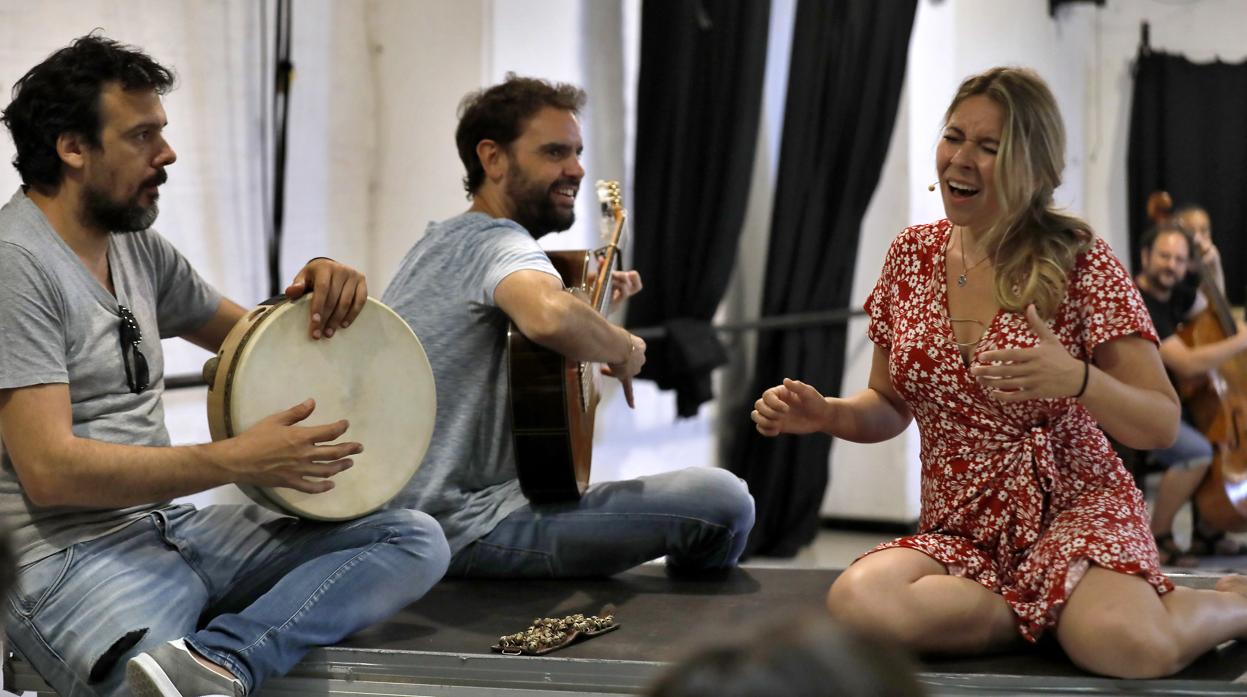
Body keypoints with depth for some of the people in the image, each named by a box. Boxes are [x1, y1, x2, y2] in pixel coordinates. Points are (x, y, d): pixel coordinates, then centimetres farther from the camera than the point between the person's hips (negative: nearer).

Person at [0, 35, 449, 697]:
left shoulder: (137, 246, 14)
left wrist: (317, 288, 3)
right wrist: (235, 460, -21)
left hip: (173, 522, 10)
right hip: (74, 560, -10)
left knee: (416, 540, -11)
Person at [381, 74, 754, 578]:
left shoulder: (442, 239, 17)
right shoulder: (497, 240, -13)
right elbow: (550, 317, -36)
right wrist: (625, 349, -16)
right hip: (458, 526, -11)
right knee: (721, 501, -22)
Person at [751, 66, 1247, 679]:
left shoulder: (1081, 264, -7)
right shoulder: (912, 255, 5)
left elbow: (1161, 426, -8)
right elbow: (889, 405, 16)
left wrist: (1076, 380, -28)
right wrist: (824, 413, -7)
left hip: (1073, 509, -3)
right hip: (957, 530, 3)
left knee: (1129, 647, -36)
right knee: (857, 600, -31)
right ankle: (1064, 610, -5)